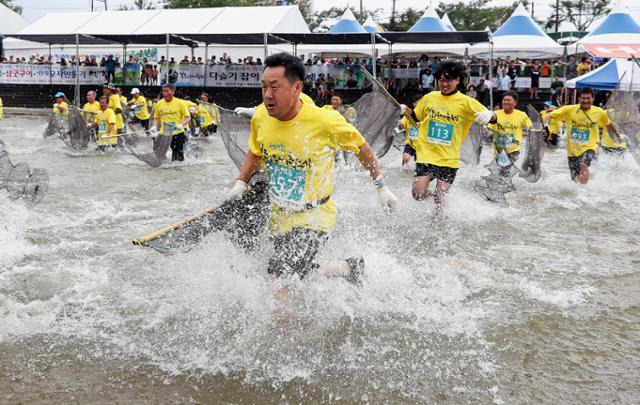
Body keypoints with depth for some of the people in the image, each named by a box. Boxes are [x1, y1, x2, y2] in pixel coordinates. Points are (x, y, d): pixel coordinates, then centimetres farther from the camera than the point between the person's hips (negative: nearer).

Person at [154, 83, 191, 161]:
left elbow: (188, 117, -1)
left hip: (178, 134, -3)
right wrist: (155, 127, 0)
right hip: (163, 134, 3)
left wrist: (182, 124, -19)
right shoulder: (159, 104, 6)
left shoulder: (180, 103, -4)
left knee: (179, 158, 0)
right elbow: (157, 118, 18)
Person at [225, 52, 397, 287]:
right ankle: (349, 268, 41)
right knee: (298, 272, 19)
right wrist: (241, 182, 1)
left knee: (280, 277, -22)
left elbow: (361, 148, -5)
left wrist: (381, 187, -2)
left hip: (314, 217, -6)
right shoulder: (260, 117, -8)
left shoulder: (325, 121, -22)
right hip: (279, 217, 6)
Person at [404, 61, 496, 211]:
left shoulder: (466, 102, -3)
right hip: (426, 154, 2)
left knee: (440, 196, -2)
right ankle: (436, 195, 25)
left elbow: (492, 118, -6)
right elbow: (416, 117, 20)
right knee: (418, 193, -10)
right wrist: (405, 110, 0)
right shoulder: (429, 98, 5)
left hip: (449, 158, -2)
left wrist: (489, 115, -30)